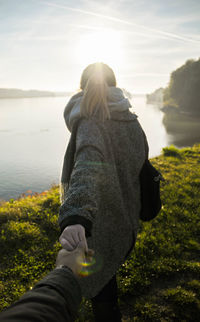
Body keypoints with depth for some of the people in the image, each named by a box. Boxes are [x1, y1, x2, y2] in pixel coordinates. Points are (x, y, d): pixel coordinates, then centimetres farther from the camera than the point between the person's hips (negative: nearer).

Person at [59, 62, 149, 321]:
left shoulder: (89, 123, -17)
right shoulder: (133, 122, 3)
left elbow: (88, 166, -38)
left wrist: (75, 218, -51)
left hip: (99, 231, -6)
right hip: (127, 227, 7)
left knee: (101, 298, 14)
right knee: (106, 278, 30)